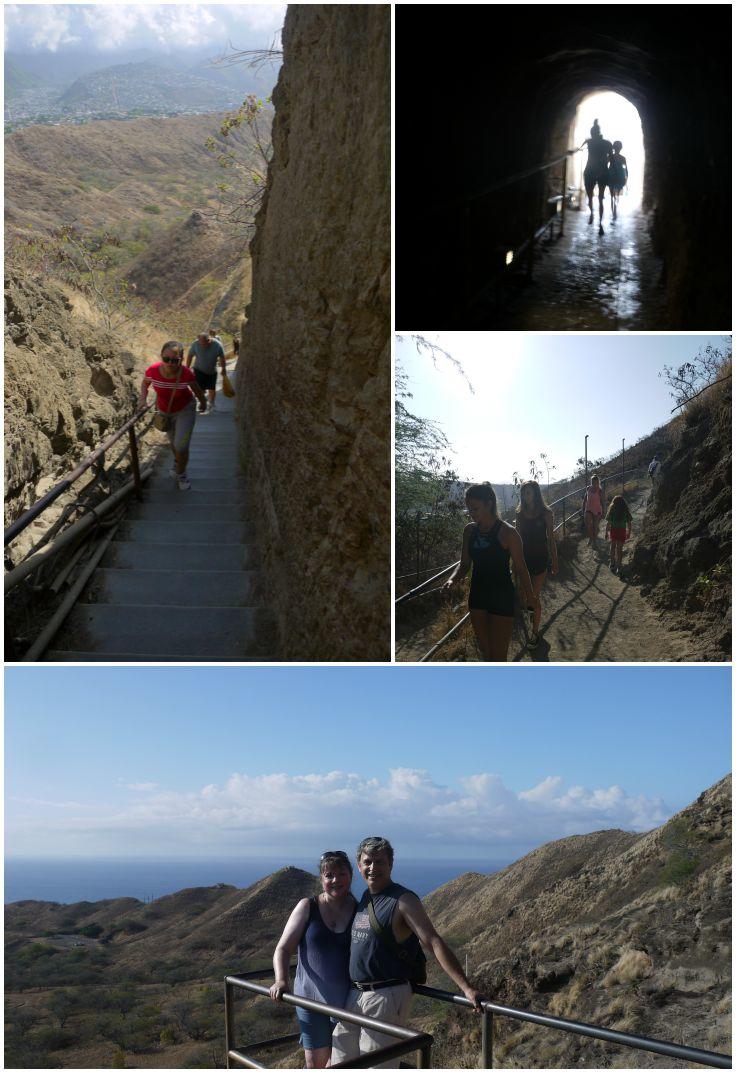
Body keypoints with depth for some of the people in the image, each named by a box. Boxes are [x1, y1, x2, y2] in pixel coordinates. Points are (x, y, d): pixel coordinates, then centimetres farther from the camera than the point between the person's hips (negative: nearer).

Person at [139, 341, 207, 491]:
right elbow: (145, 383, -5)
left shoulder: (186, 374, -33)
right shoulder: (153, 370, -29)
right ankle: (178, 461, 58)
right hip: (165, 411, 3)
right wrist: (143, 398, -23)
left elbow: (197, 389, -11)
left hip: (185, 410, -3)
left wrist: (203, 403, 7)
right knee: (174, 442, 25)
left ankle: (181, 473, 23)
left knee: (181, 446, -7)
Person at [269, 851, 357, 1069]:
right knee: (316, 1065, 5)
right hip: (312, 1000, -1)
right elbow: (283, 949, -5)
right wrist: (281, 980, -21)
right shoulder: (307, 907, -4)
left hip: (349, 1002, 1)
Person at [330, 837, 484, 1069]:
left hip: (387, 997, -7)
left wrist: (466, 988, -27)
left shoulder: (402, 900, -13)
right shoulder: (364, 899, 9)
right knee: (341, 1062, 13)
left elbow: (434, 943, -20)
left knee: (377, 1065, -2)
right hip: (354, 995, 7)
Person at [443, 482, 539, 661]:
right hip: (478, 596, 6)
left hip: (502, 598, -6)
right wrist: (452, 580, -12)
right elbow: (464, 564, 8)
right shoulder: (470, 530, 1)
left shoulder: (507, 533, -15)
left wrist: (530, 597, -17)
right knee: (485, 651, 16)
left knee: (498, 657, -3)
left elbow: (520, 569, -9)